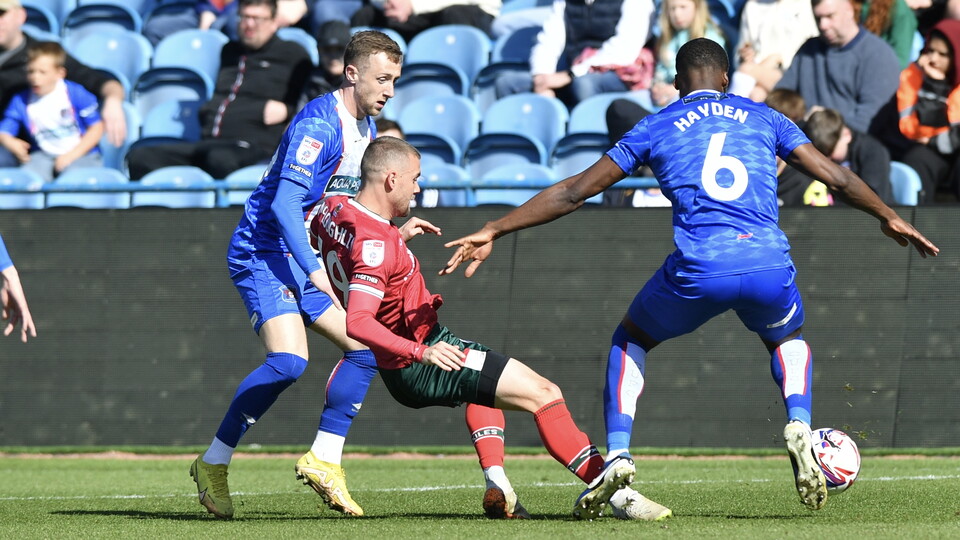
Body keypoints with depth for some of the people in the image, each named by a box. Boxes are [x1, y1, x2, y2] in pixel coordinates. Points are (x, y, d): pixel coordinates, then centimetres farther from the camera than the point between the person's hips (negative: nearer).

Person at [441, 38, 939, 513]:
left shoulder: (655, 128, 16)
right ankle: (799, 427, 5)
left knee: (630, 340, 28)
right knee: (787, 339, 35)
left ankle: (617, 460, 12)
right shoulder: (763, 118, 20)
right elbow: (838, 179, 21)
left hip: (696, 270, -1)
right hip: (769, 267, 1)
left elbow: (573, 192, 16)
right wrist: (889, 217, 40)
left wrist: (493, 231, 23)